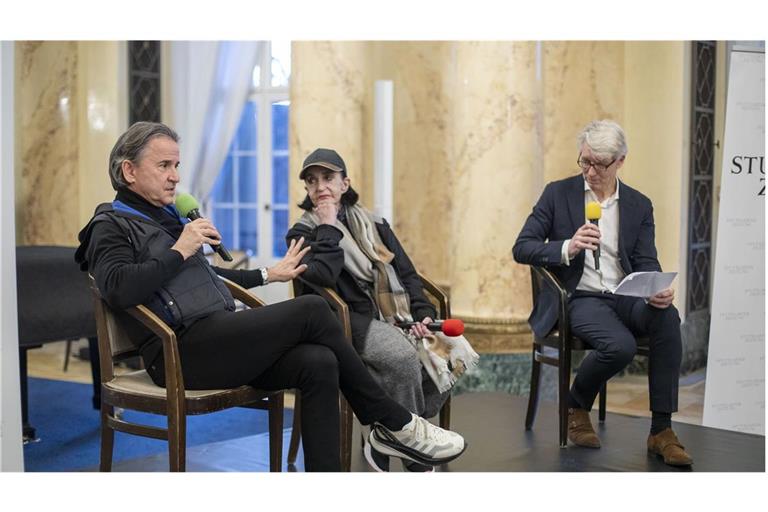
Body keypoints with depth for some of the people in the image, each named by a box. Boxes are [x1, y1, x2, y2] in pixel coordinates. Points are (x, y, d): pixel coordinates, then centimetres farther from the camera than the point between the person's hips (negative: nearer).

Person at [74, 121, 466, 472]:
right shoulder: (112, 227, 0)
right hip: (181, 351, -8)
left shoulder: (167, 217, 25)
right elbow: (118, 290, -21)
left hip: (217, 339, 8)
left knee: (318, 363, -20)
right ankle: (393, 424, -7)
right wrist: (180, 251, -14)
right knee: (312, 310, -19)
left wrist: (267, 275, 38)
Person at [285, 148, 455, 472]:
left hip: (397, 316, 5)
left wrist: (422, 313, 0)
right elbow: (322, 276, -18)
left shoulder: (373, 223, 19)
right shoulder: (303, 234, 4)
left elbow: (407, 273, 16)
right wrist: (329, 227, -10)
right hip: (354, 322, -5)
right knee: (404, 357, -34)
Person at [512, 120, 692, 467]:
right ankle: (576, 406, 0)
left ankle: (661, 431, -23)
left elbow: (646, 262, 5)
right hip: (580, 298, -3)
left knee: (668, 318, -30)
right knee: (620, 345, -32)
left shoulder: (639, 205, 12)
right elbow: (521, 249, -1)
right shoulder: (558, 193, 4)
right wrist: (567, 248, -21)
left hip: (626, 296, 3)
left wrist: (658, 292, -19)